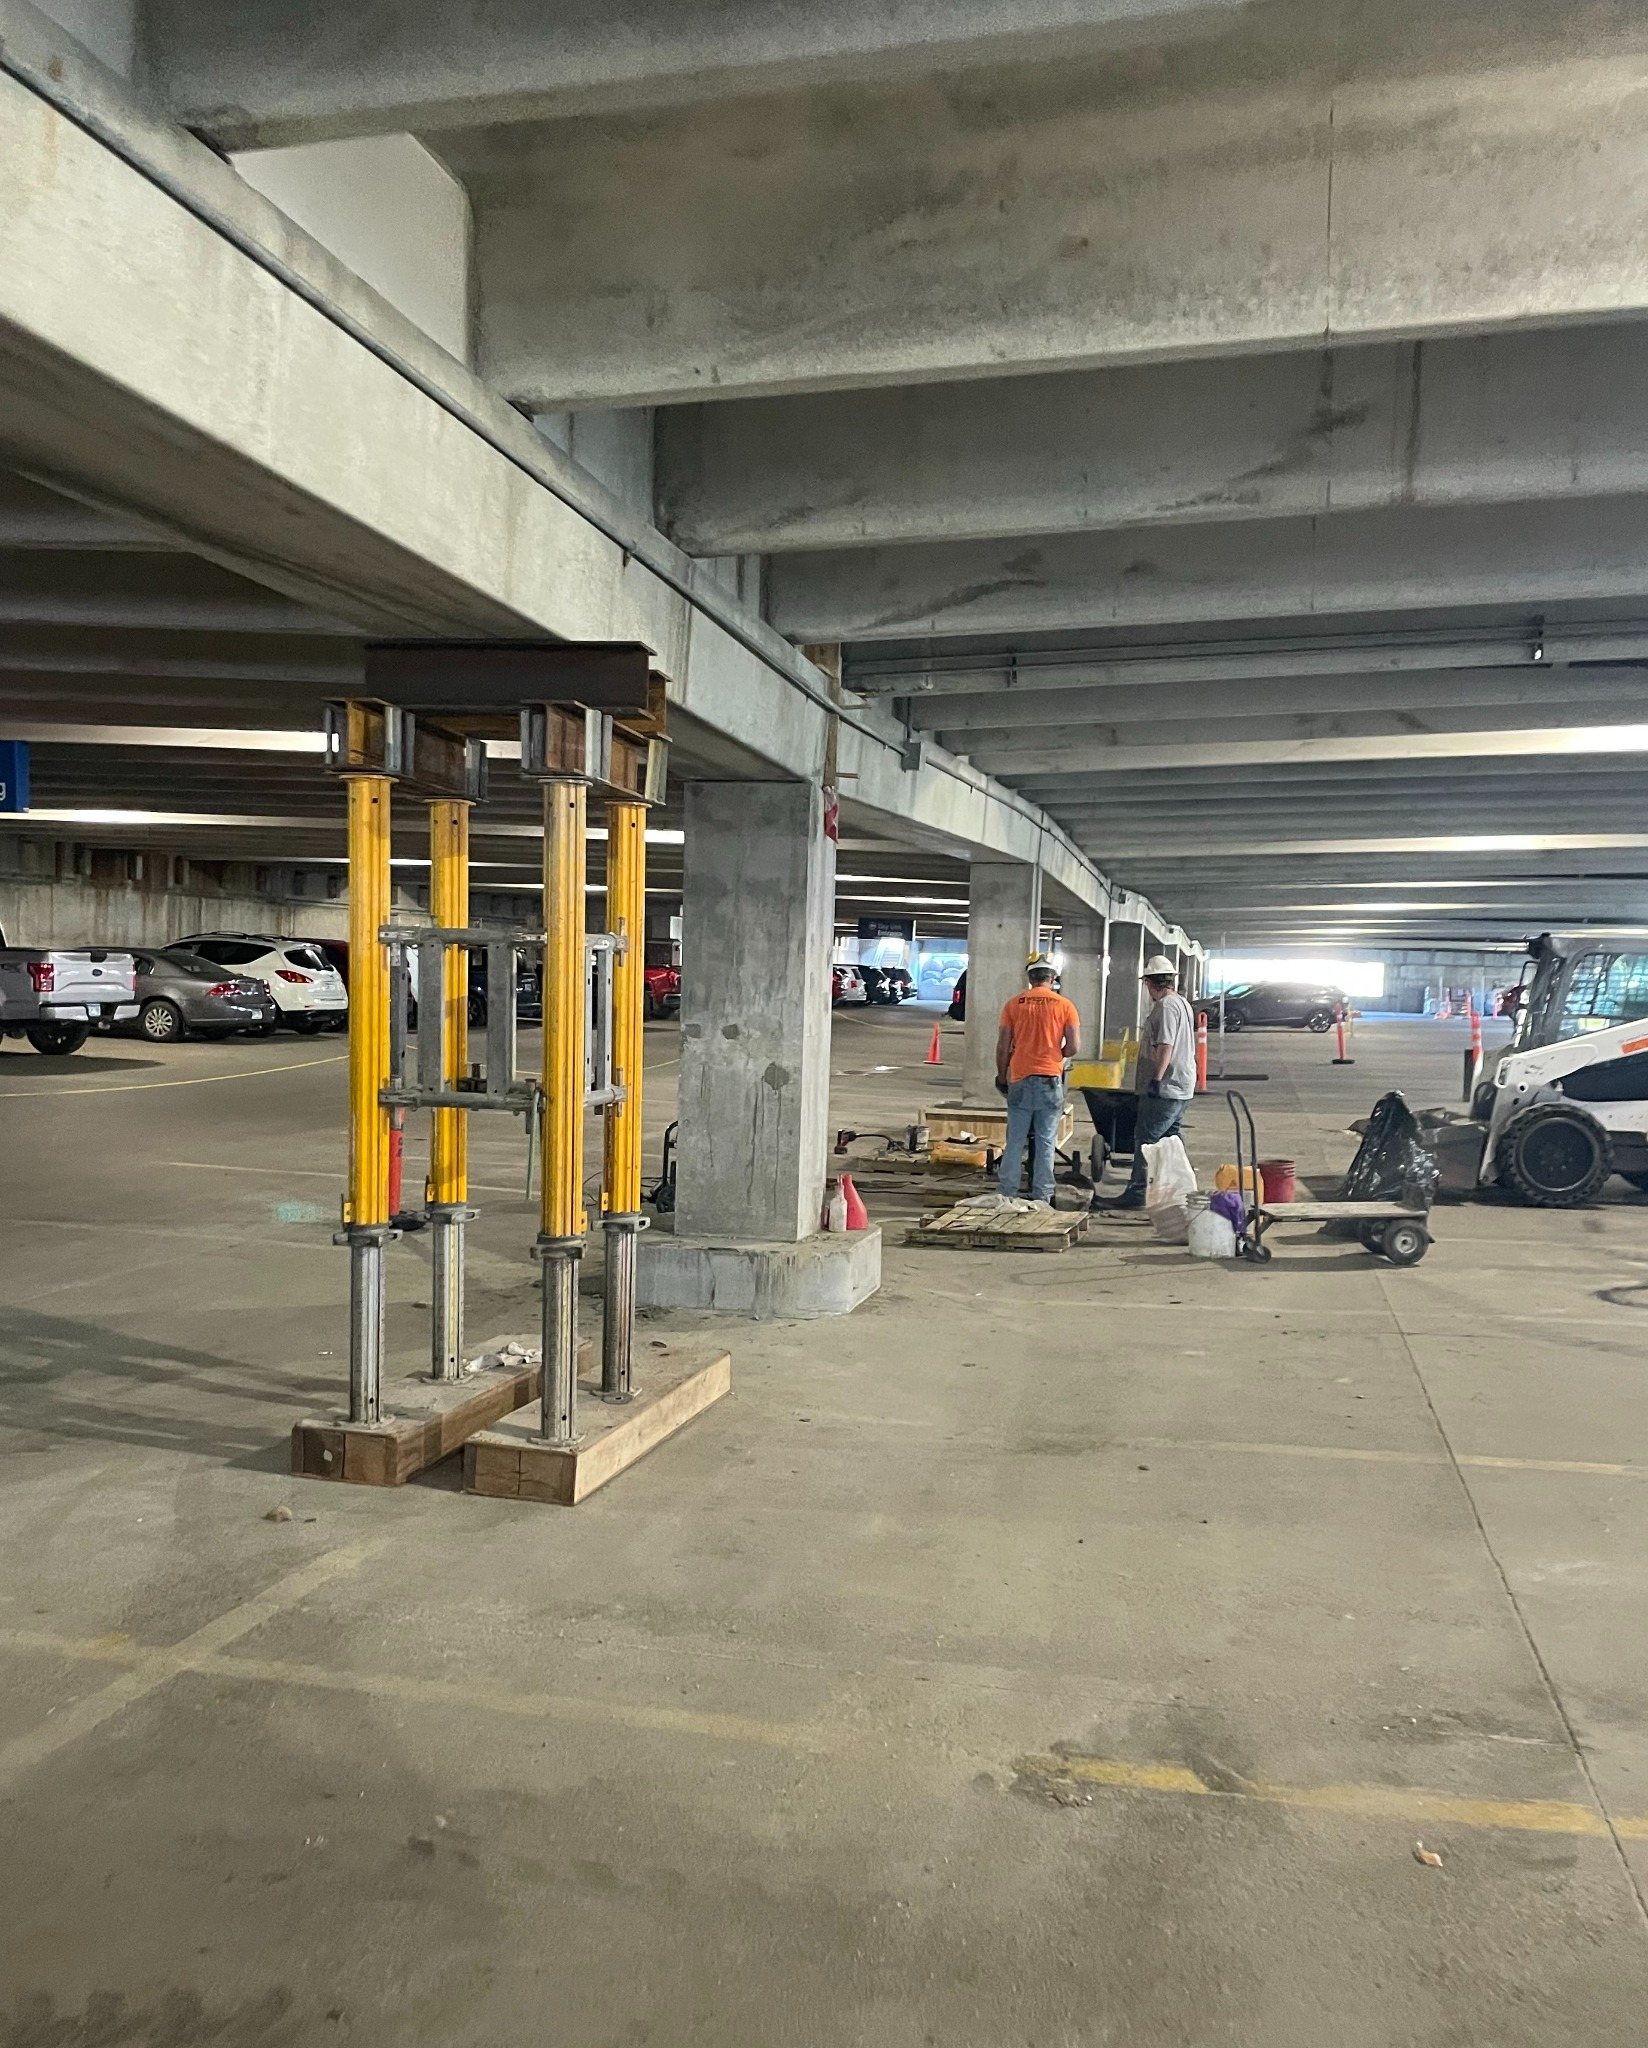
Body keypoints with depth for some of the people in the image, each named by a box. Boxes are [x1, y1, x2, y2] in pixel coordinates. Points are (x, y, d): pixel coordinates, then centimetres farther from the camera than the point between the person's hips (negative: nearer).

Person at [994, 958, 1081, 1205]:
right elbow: (1072, 1047, -4)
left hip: (1020, 1079, 1)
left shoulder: (1014, 1004, 2)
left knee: (1015, 1141, 5)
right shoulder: (1064, 1005, 0)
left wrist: (1002, 1077, 13)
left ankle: (1007, 1194, 7)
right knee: (1045, 1142, 4)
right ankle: (1041, 1198, 5)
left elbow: (1002, 1047, 2)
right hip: (1050, 1081, -1)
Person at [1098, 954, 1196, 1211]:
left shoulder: (1166, 1006, -14)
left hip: (1165, 1087, -10)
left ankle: (1136, 1192, -6)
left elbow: (1166, 1046, -22)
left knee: (1146, 1138, -7)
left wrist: (1156, 1079, -22)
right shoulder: (1183, 1004, 19)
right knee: (1168, 1140, 14)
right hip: (1182, 1088, 10)